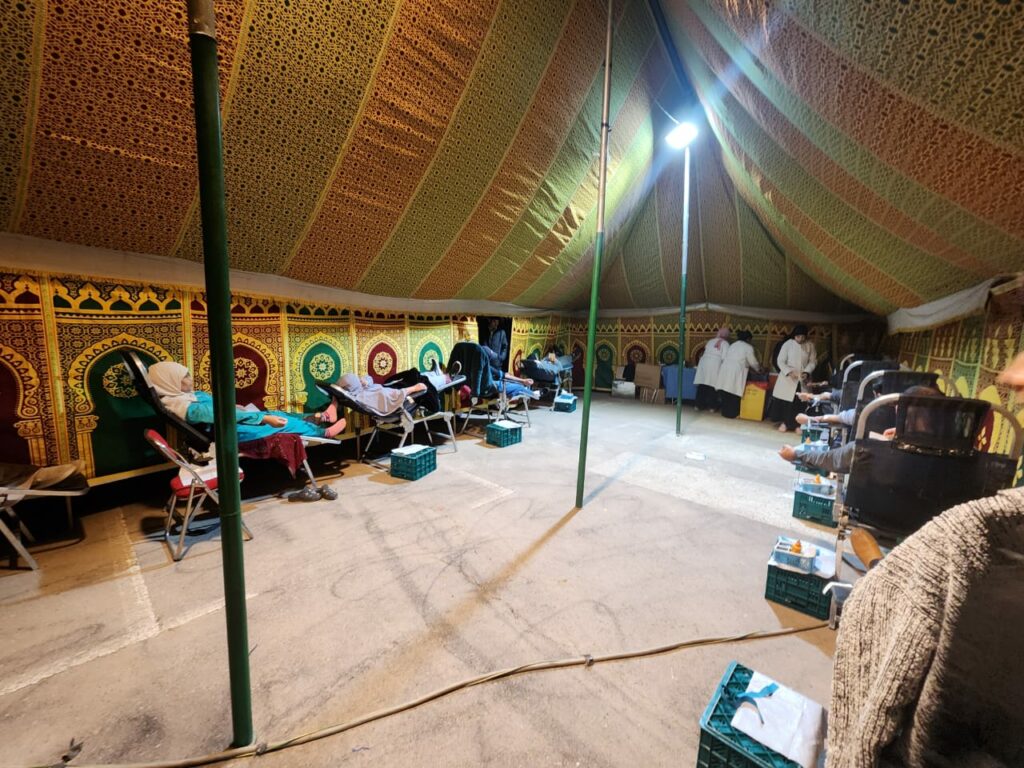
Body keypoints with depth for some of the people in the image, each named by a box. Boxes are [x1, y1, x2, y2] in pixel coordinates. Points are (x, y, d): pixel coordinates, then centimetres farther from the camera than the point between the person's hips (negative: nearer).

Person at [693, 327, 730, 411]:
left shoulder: (711, 341, 19)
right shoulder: (725, 343, 3)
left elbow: (706, 352, 13)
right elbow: (724, 358, -5)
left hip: (704, 363, 5)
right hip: (714, 365, -5)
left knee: (702, 385, 6)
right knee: (712, 386, 2)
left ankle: (700, 405, 11)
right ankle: (712, 406, 6)